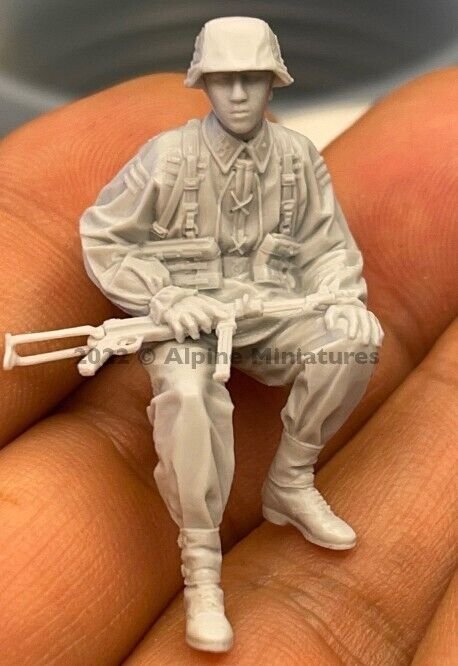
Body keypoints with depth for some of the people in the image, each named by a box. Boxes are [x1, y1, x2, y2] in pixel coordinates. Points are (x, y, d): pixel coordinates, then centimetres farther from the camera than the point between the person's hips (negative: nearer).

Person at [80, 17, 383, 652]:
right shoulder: (168, 154, -5)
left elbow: (328, 246, 8)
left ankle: (290, 485, -3)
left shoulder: (299, 155, 4)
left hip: (271, 312, 4)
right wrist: (164, 297, -17)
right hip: (188, 315, -3)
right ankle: (201, 566, -18)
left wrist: (343, 297, -13)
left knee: (359, 336, -22)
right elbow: (102, 238, -2)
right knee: (187, 395, -36)